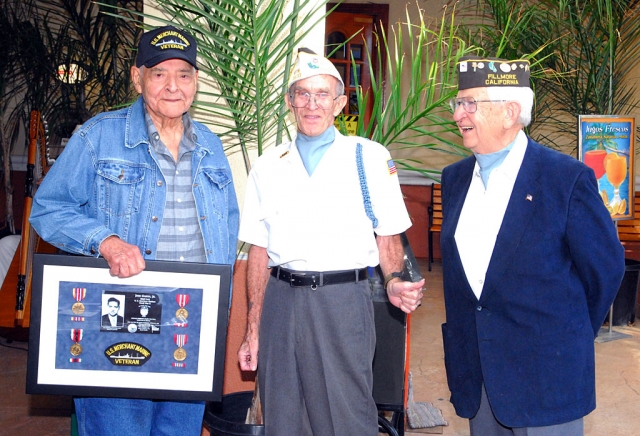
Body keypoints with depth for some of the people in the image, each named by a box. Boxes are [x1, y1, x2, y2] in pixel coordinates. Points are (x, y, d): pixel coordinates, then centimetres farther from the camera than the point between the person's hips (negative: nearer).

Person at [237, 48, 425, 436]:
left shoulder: (370, 158, 2)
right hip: (281, 300, 3)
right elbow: (259, 250, 11)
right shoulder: (269, 167, 11)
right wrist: (253, 330, 8)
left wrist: (394, 281, -19)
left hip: (343, 303, -3)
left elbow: (388, 235, 3)